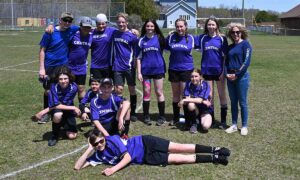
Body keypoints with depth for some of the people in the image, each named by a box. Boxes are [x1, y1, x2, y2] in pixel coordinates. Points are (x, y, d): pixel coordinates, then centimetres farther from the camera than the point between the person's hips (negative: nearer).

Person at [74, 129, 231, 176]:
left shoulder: (112, 139, -17)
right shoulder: (98, 156, -3)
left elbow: (127, 156, -21)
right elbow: (77, 167, -6)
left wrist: (113, 169, -29)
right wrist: (89, 149, -15)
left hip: (144, 143, -3)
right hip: (145, 158, 3)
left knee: (178, 148, -12)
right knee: (177, 158, -6)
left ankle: (214, 151, -3)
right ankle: (212, 158, -2)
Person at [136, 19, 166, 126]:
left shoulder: (159, 38, 3)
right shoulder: (142, 40, 3)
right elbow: (138, 57, 3)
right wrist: (139, 72, -2)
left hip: (158, 69, -1)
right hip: (145, 70, 1)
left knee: (159, 92, 3)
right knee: (146, 92, 6)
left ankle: (162, 117, 12)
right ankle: (146, 116, 16)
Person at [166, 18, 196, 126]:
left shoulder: (190, 38, -2)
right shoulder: (171, 37, 0)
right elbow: (165, 47, 12)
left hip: (186, 69, -2)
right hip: (173, 69, 2)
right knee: (175, 94, 10)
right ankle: (175, 118, 22)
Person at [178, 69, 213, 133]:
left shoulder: (205, 85, -15)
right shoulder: (188, 84, -9)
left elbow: (200, 100, -26)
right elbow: (187, 98, -18)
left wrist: (185, 100, -29)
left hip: (204, 109, -2)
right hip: (194, 109, 2)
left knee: (206, 126, -29)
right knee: (190, 105, -34)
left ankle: (201, 119, 9)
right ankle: (193, 124, -7)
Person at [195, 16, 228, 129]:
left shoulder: (222, 38, -3)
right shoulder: (202, 38, 4)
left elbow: (225, 55, -4)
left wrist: (224, 71, -9)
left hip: (219, 71, -2)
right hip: (207, 71, 2)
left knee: (222, 95, 7)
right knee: (209, 96, 9)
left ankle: (223, 121, 16)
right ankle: (211, 119, 20)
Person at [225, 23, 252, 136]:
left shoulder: (245, 44, -5)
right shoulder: (230, 47, 14)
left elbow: (246, 62, -12)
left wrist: (237, 74, -14)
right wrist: (227, 74, -2)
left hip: (241, 77, -6)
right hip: (230, 78, 6)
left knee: (242, 102, 1)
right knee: (233, 102, 11)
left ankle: (244, 126, 11)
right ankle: (234, 125, 19)